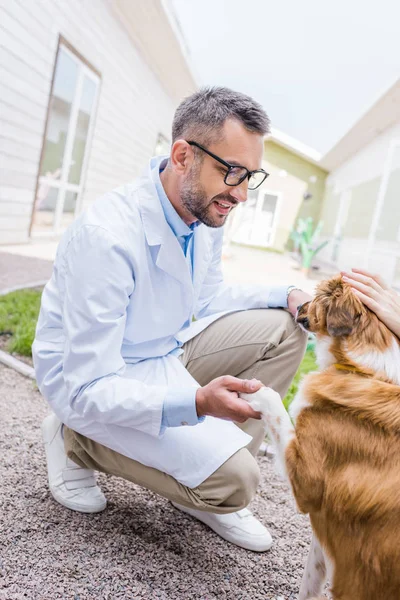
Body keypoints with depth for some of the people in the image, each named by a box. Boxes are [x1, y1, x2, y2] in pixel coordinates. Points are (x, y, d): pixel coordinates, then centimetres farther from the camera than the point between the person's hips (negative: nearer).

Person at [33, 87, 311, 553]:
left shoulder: (207, 213, -6)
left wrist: (285, 296, -4)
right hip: (88, 378, -8)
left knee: (283, 331, -4)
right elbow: (87, 390, -27)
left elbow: (208, 298, 12)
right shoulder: (107, 235, -31)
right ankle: (76, 439, 1)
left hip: (167, 354, 8)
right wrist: (197, 401, -42)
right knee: (234, 479, -20)